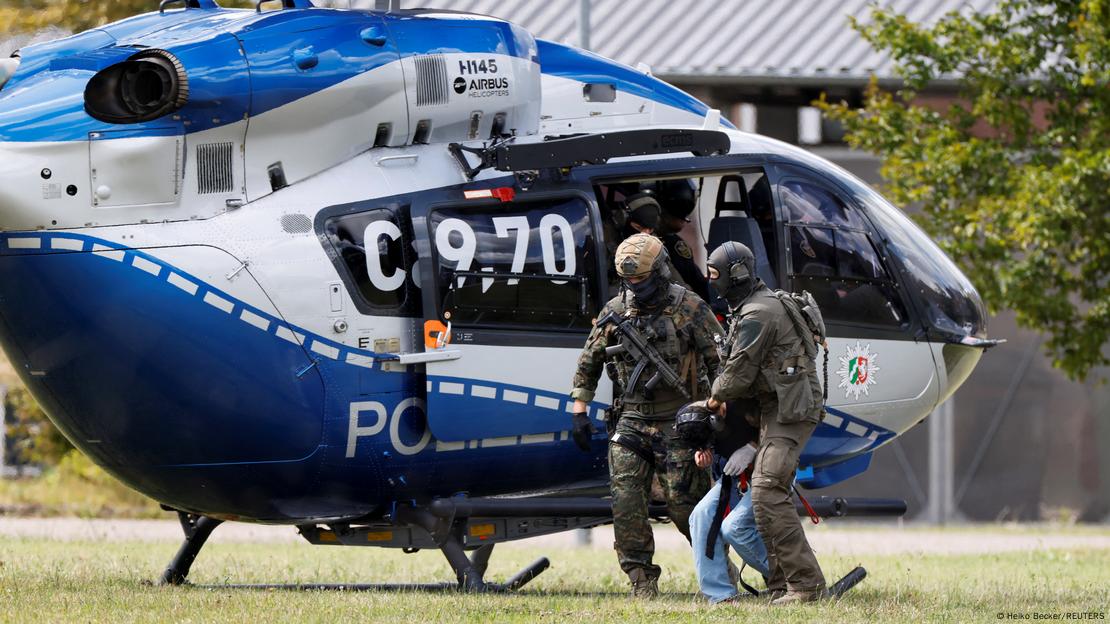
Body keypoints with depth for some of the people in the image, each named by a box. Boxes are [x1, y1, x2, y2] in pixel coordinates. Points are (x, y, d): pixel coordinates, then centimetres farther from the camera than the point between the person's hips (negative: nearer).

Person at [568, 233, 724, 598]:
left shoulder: (689, 308, -6)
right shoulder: (615, 311, 7)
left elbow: (721, 361, -4)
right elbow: (588, 363, 16)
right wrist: (579, 413, 10)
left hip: (677, 422, -4)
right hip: (631, 422, 4)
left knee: (684, 504, -6)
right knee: (626, 504, -7)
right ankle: (642, 582, -2)